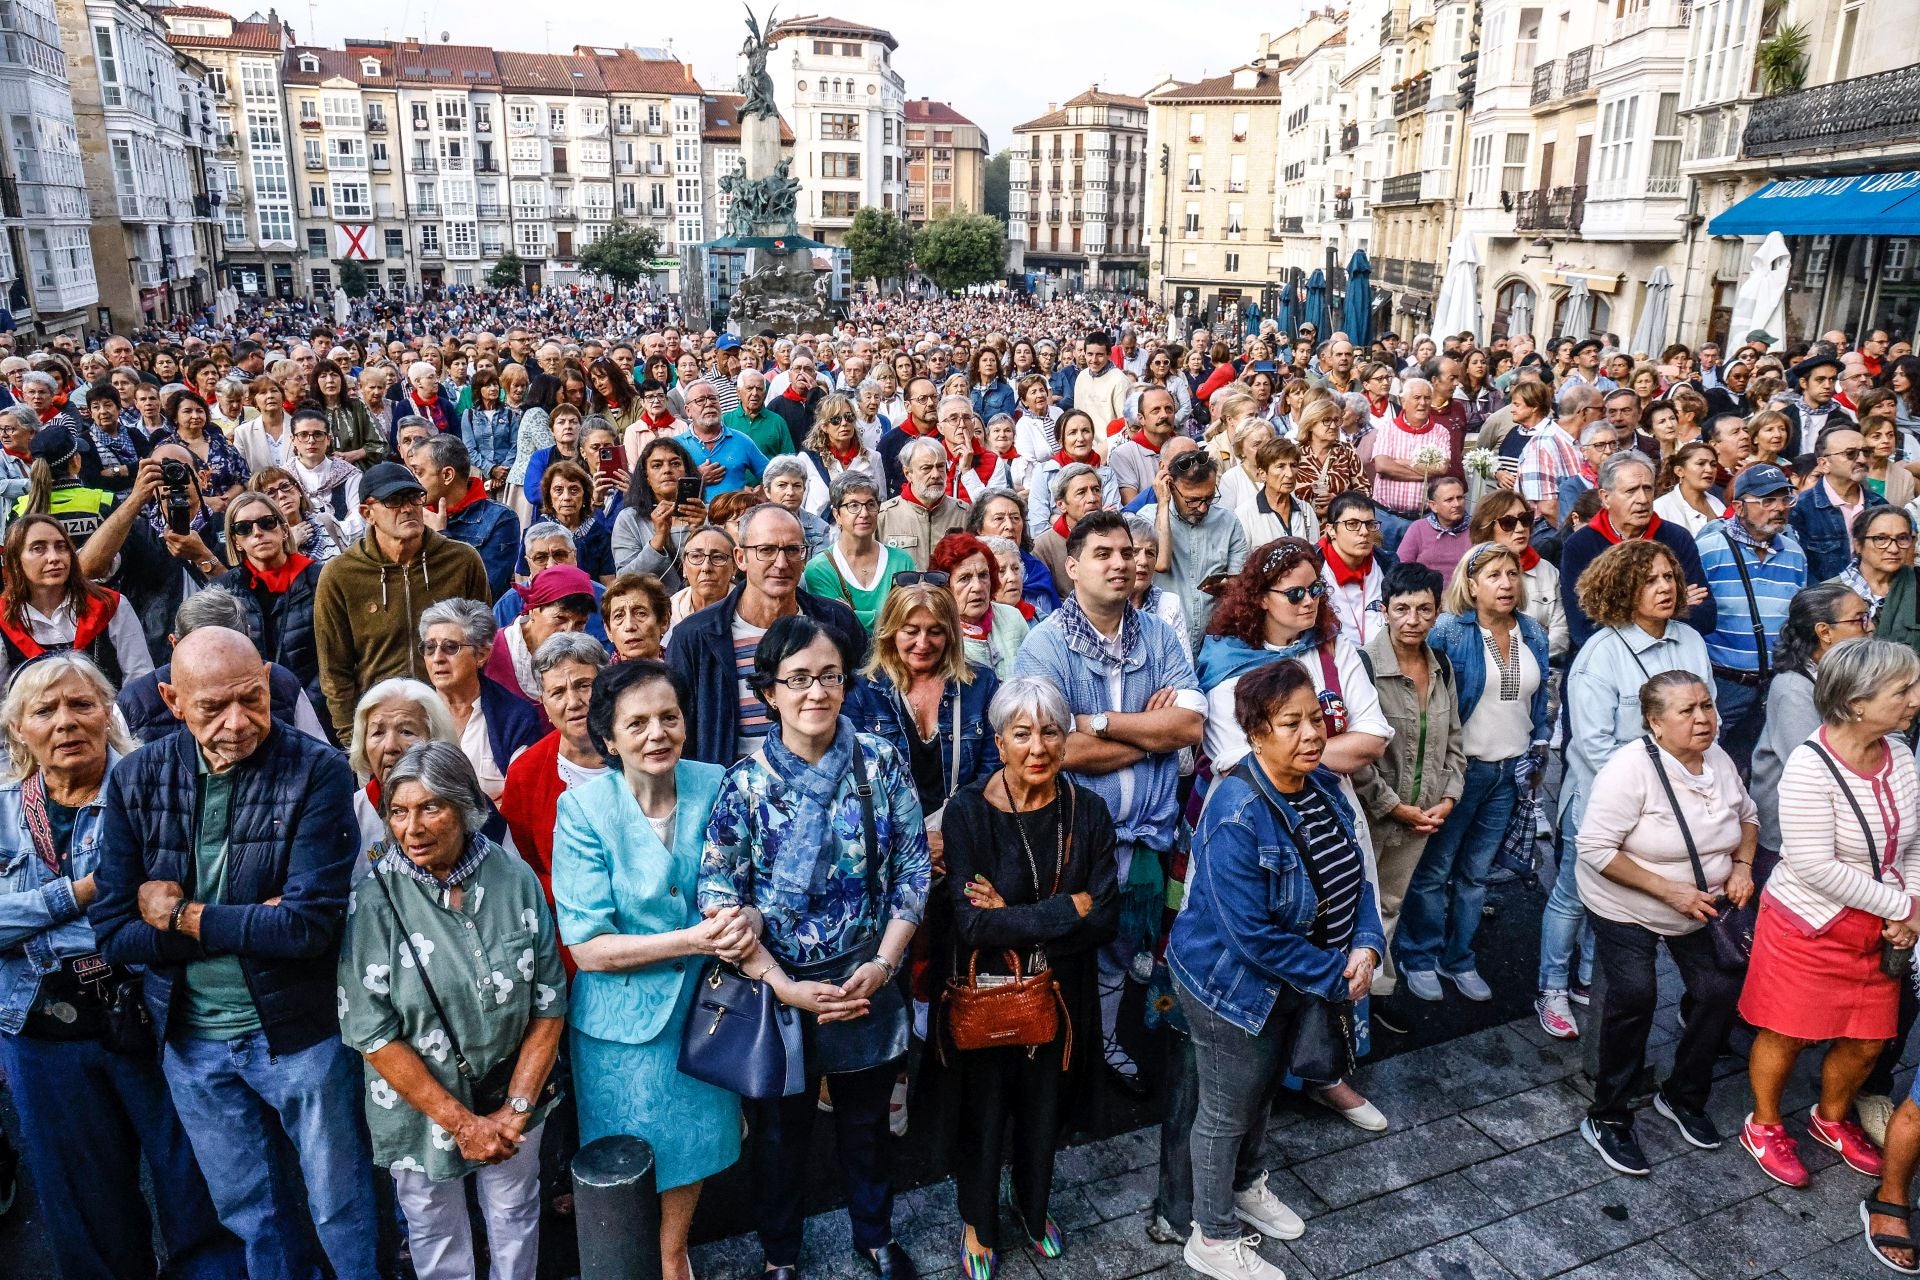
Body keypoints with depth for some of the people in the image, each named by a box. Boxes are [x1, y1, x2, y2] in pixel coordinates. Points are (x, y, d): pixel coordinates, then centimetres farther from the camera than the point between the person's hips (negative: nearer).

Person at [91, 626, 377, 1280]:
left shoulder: (317, 771, -18)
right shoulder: (137, 779, -6)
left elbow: (310, 925, -23)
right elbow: (114, 932, -8)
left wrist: (183, 917, -14)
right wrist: (254, 924, -18)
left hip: (299, 1030, -3)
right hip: (190, 1038, 4)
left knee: (342, 1211, 12)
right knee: (250, 1216, 22)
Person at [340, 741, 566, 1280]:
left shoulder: (516, 879, -11)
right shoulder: (375, 898, -17)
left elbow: (550, 1003, -6)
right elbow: (371, 1033, -16)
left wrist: (515, 1110, -11)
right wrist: (460, 1121, -17)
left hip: (512, 1100, 2)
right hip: (420, 1109, -1)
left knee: (515, 1220, 21)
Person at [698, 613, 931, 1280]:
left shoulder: (882, 762, -8)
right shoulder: (744, 783, -13)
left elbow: (913, 869, -5)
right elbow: (719, 899, -12)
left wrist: (883, 963, -13)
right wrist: (784, 987, -18)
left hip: (868, 983, 1)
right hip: (778, 989, -1)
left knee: (866, 1123, 22)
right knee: (779, 1131, 18)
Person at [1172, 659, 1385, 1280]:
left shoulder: (1322, 785, -6)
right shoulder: (1237, 815, -32)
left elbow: (1352, 873, 4)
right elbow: (1251, 935, -31)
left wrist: (1366, 945, -13)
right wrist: (1336, 973, -22)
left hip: (1295, 981, 8)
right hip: (1233, 985, -8)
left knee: (1260, 1092, 28)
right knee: (1227, 1111, 12)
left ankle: (1246, 1188, 54)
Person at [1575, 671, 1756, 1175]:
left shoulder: (1719, 761, -5)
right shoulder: (1631, 768, -26)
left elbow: (1748, 816, 15)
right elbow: (1596, 849, -27)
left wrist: (1743, 865, -3)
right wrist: (1669, 890, -27)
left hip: (1703, 906, 6)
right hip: (1625, 908, -6)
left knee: (1722, 990, 0)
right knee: (1634, 997, -15)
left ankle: (1683, 1097, 26)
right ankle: (1607, 1119, 2)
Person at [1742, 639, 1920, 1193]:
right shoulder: (1811, 767, -24)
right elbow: (1816, 866, -25)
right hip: (1808, 926, -6)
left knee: (1867, 1041, 17)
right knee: (1787, 1034, 9)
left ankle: (1831, 1119, 43)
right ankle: (1764, 1126, 33)